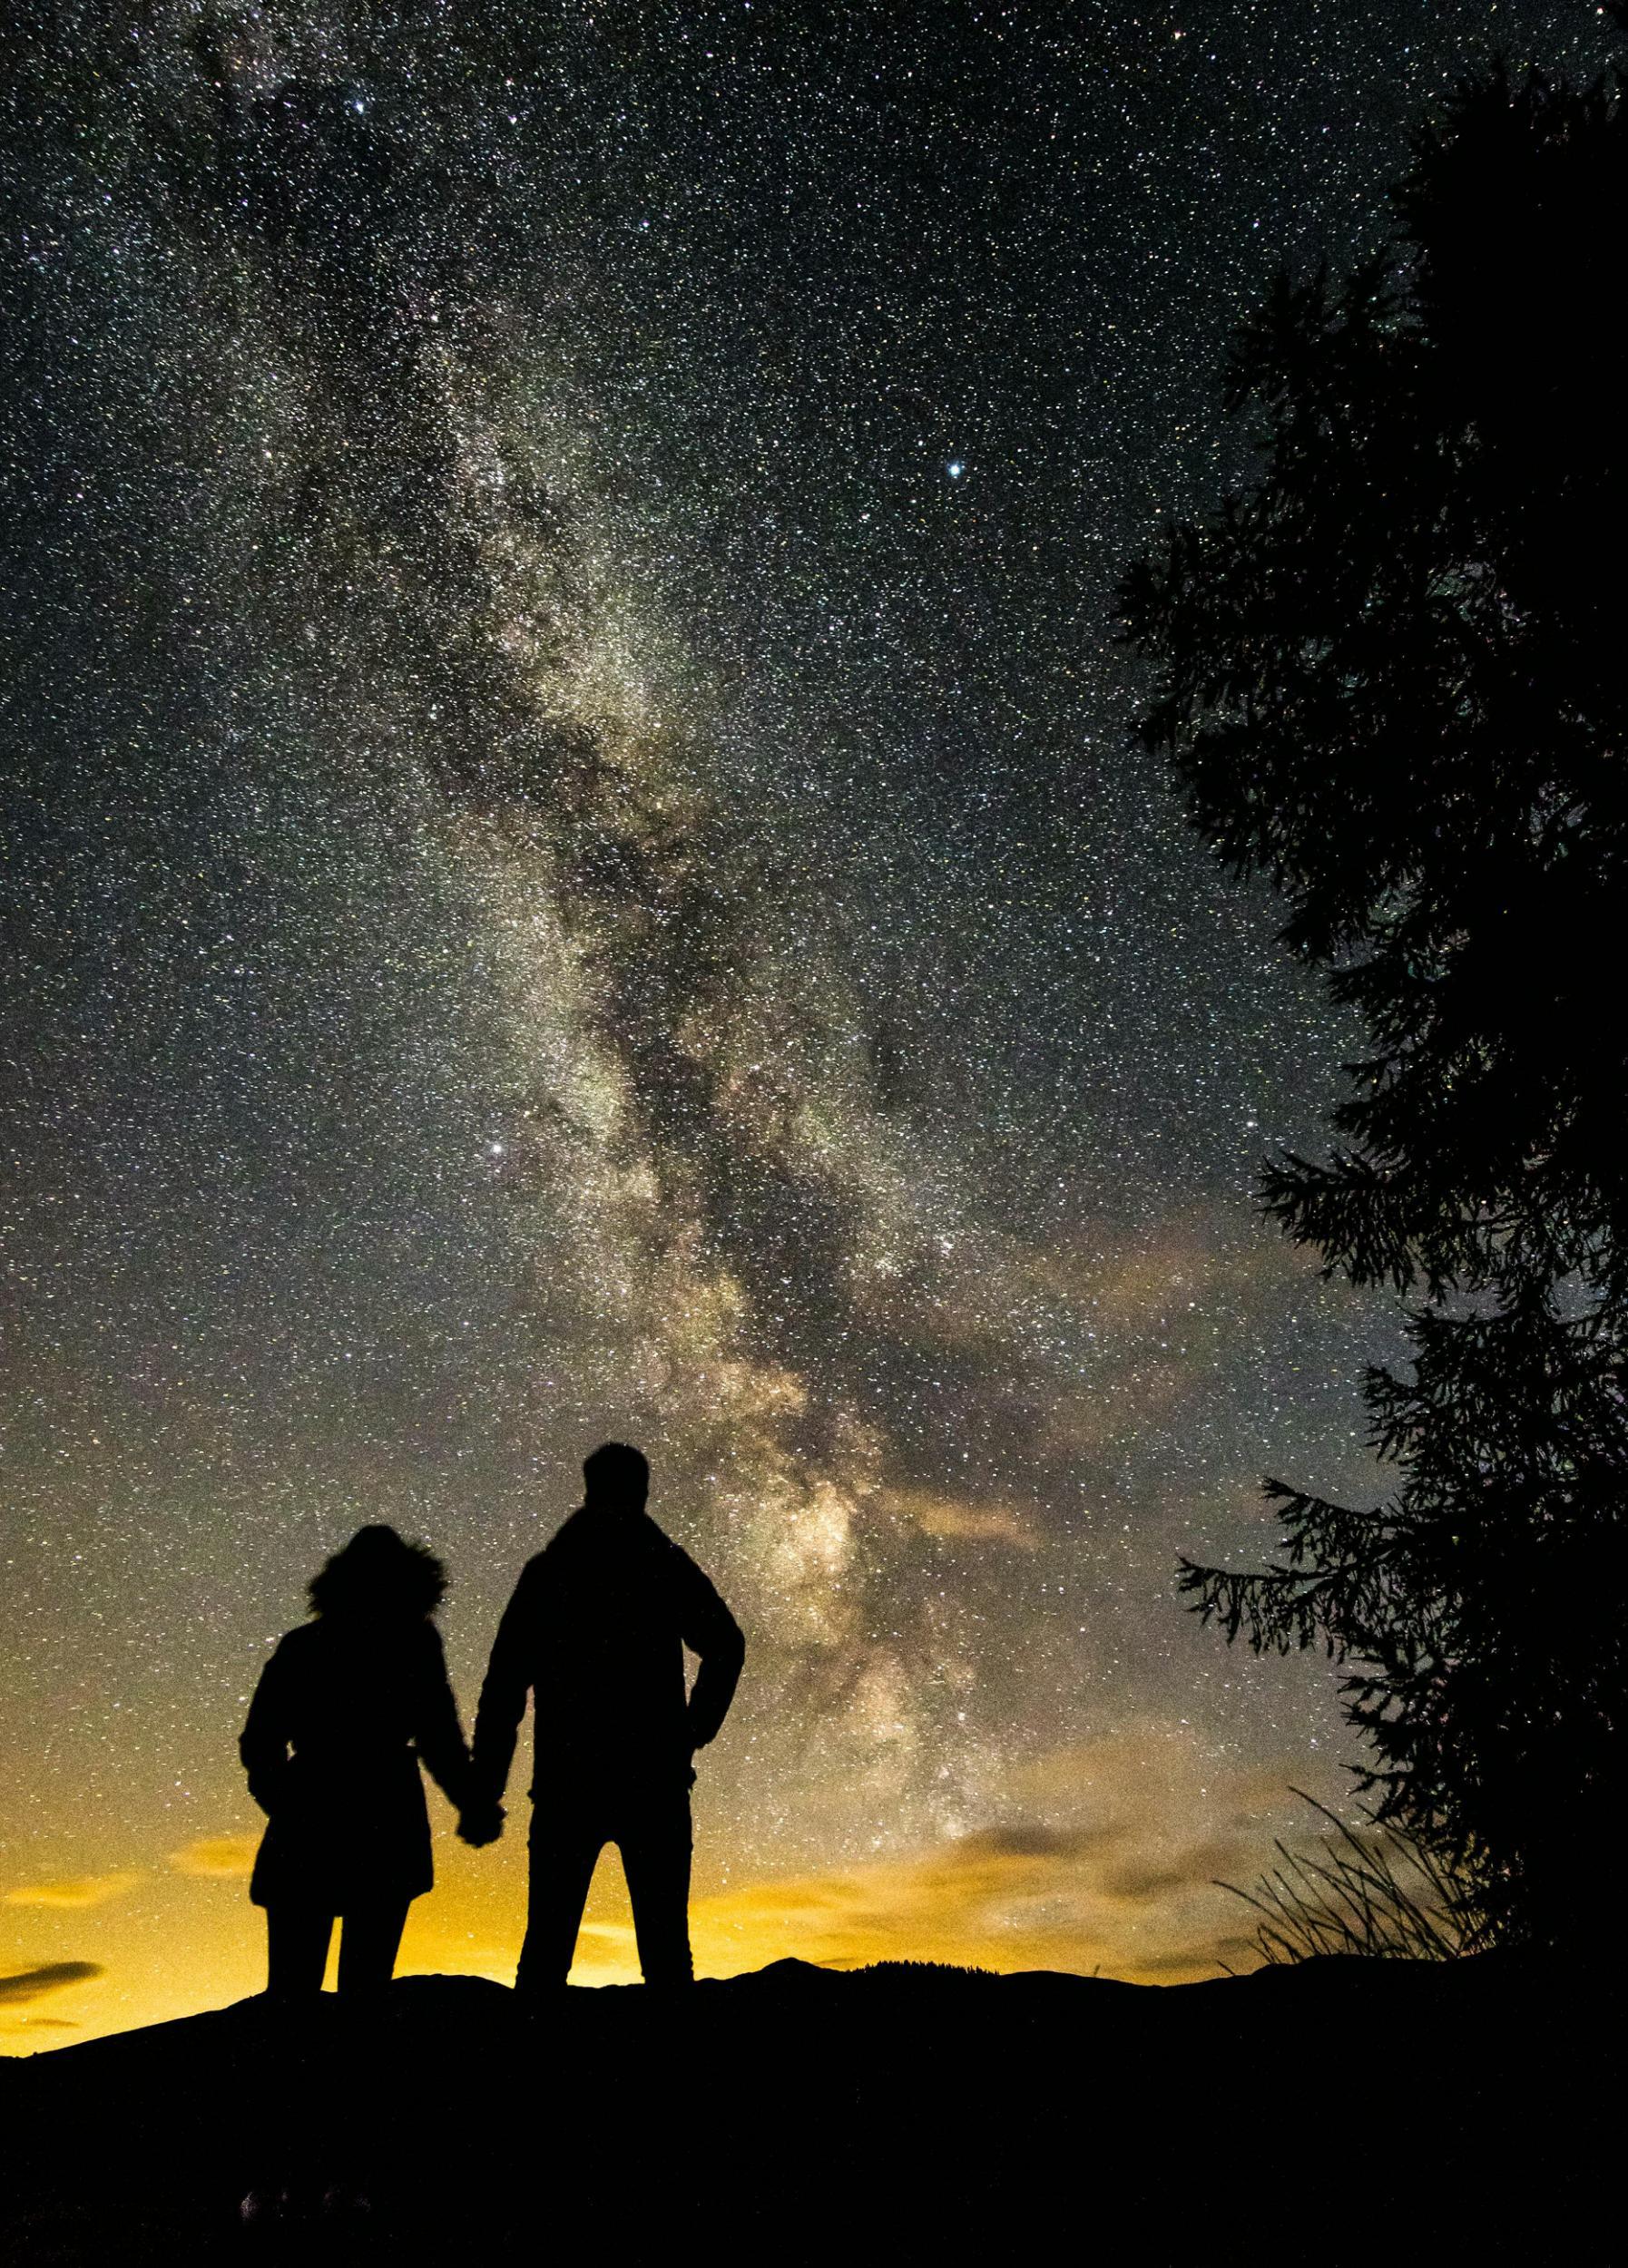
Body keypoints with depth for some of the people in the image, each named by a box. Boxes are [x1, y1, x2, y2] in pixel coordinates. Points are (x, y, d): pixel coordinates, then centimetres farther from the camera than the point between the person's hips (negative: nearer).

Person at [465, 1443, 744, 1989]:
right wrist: (693, 1734, 4)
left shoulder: (545, 1570, 6)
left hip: (567, 1780, 1)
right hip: (654, 1780, -1)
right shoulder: (668, 1565, 3)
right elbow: (726, 1647, -5)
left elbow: (503, 1687, 3)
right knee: (664, 1942, 7)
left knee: (547, 1943, 9)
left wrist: (483, 1796, 5)